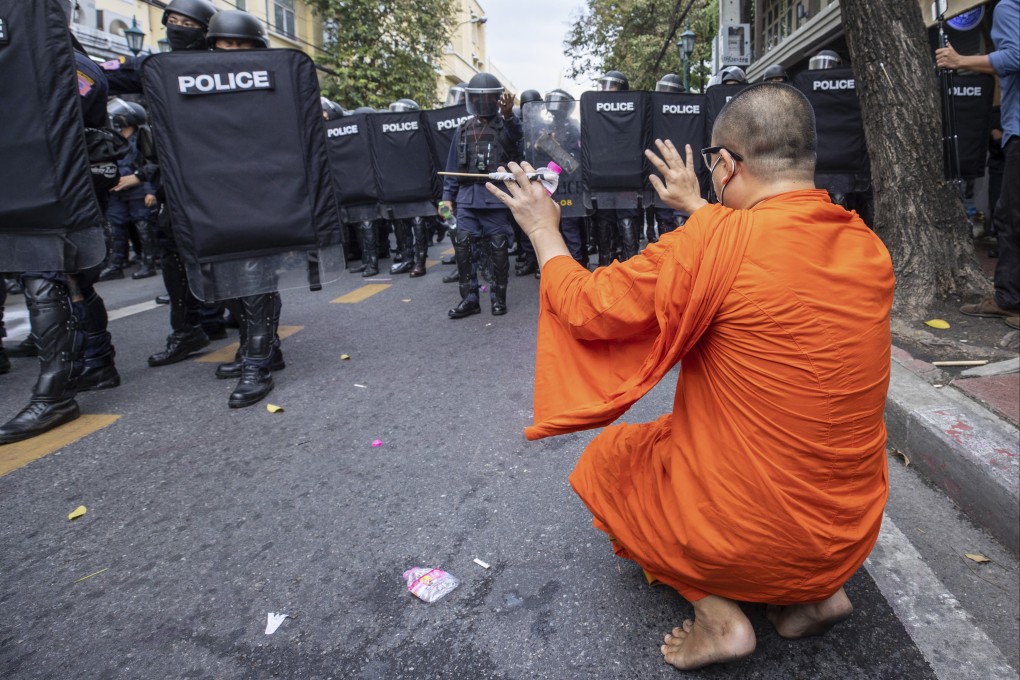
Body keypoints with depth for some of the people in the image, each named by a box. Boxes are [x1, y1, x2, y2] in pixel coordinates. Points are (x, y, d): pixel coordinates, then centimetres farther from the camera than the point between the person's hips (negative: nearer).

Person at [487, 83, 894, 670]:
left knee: (607, 457, 18)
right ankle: (816, 592, 17)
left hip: (744, 531, -6)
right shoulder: (869, 246, -3)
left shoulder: (715, 243, -24)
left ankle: (717, 613, 5)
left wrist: (545, 231, 4)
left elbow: (586, 306, -13)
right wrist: (698, 208, 26)